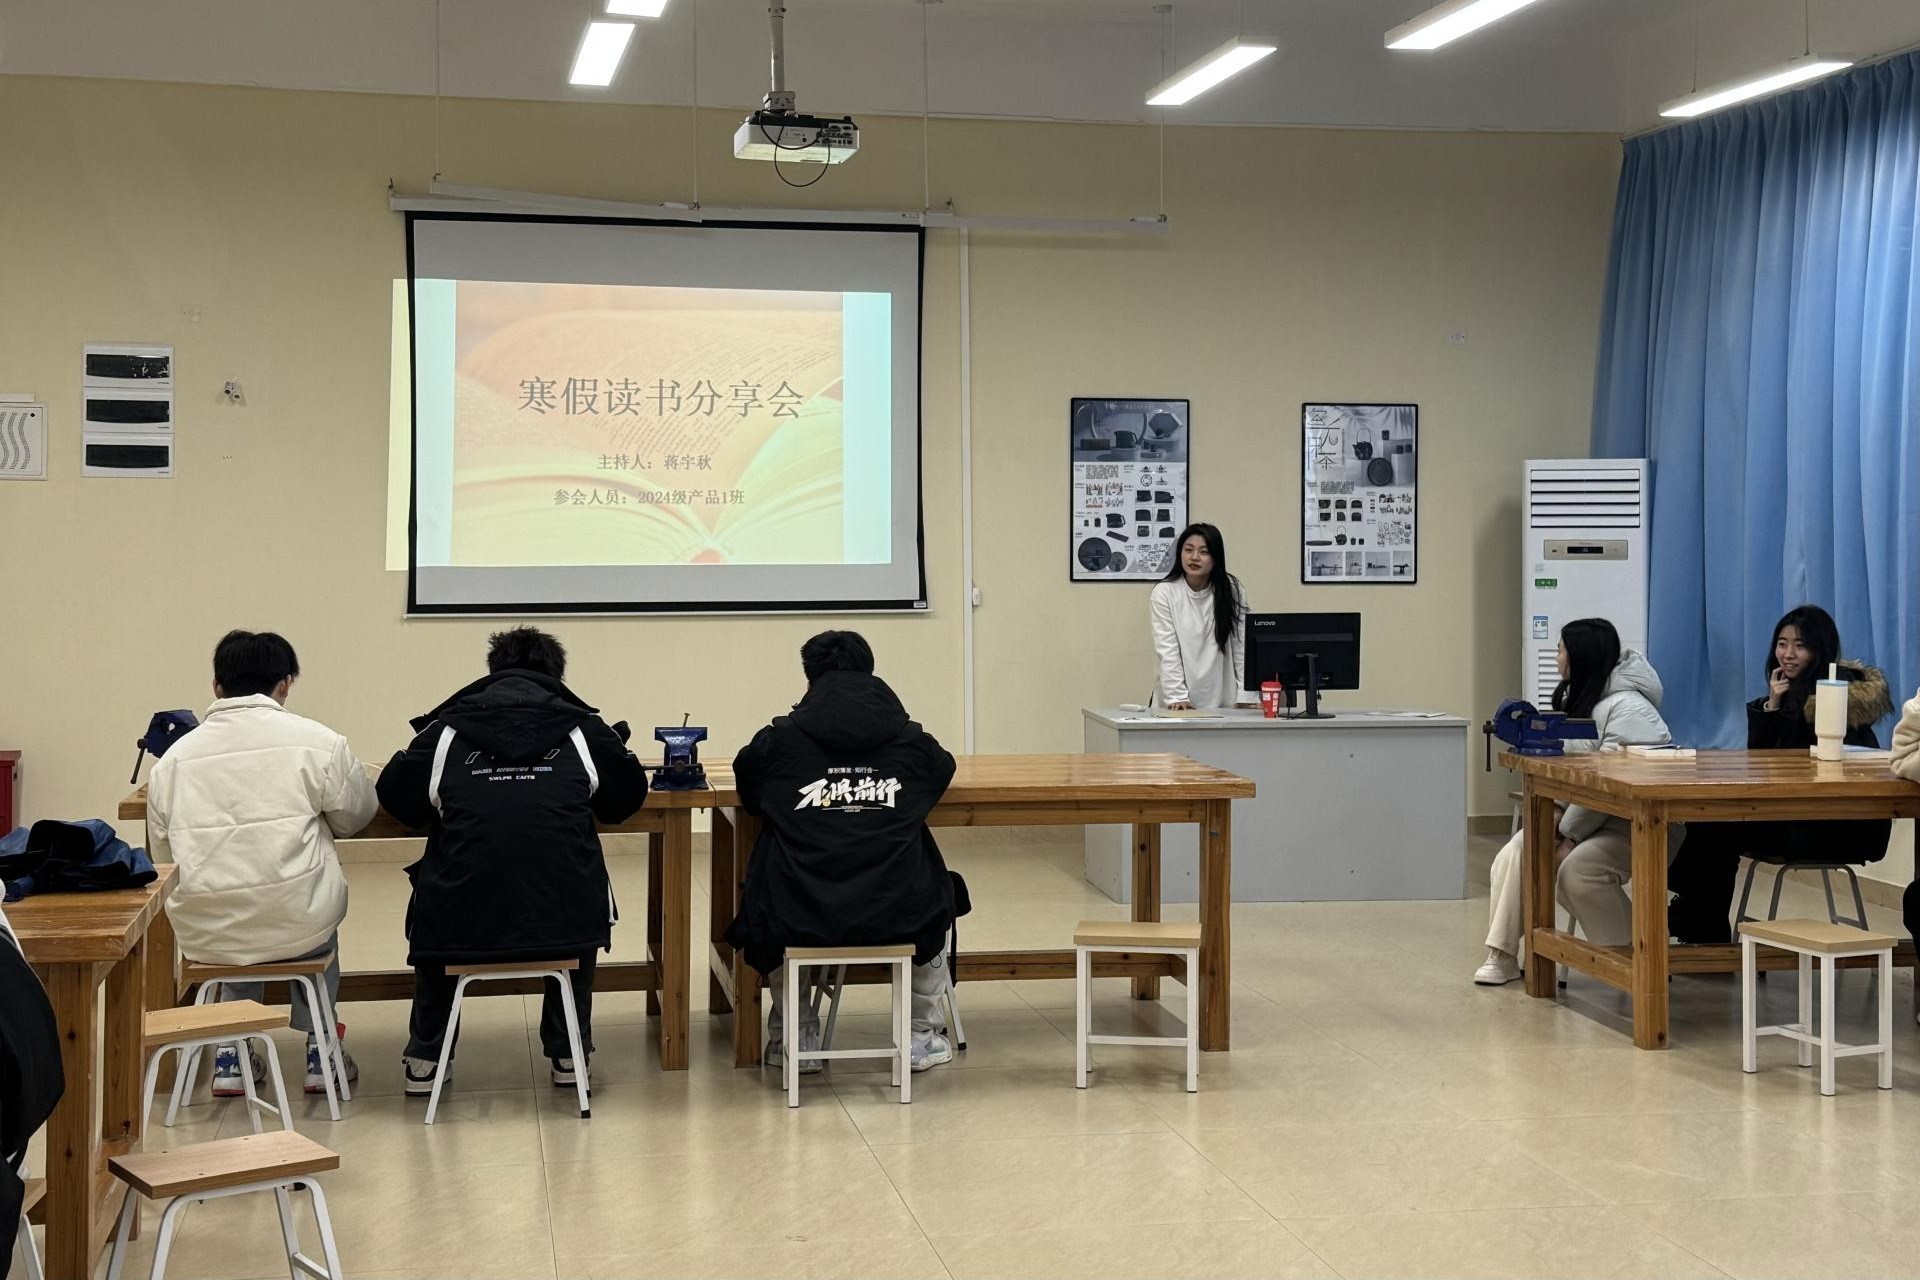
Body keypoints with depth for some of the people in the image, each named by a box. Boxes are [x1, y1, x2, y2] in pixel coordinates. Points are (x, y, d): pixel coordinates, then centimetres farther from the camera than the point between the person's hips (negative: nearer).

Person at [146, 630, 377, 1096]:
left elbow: (163, 855, 8)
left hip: (204, 934, 2)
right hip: (295, 926, -2)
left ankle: (232, 1053, 30)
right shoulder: (317, 742, -5)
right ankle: (320, 1047, 32)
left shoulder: (174, 758, 1)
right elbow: (354, 817, 11)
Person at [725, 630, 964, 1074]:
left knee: (768, 907, 36)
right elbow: (943, 769, 24)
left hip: (800, 919, 0)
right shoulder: (909, 739, 2)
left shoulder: (780, 741, -2)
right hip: (897, 917, 1)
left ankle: (795, 1036, 38)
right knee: (937, 898, 35)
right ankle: (922, 1036, 40)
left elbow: (747, 792, 17)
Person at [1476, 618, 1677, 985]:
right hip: (1584, 815, 9)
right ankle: (1502, 956, -7)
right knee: (1515, 854, -10)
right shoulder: (1581, 700, 14)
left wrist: (1569, 835, -22)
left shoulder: (1627, 710, -18)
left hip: (1635, 826, -9)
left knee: (1577, 869, -32)